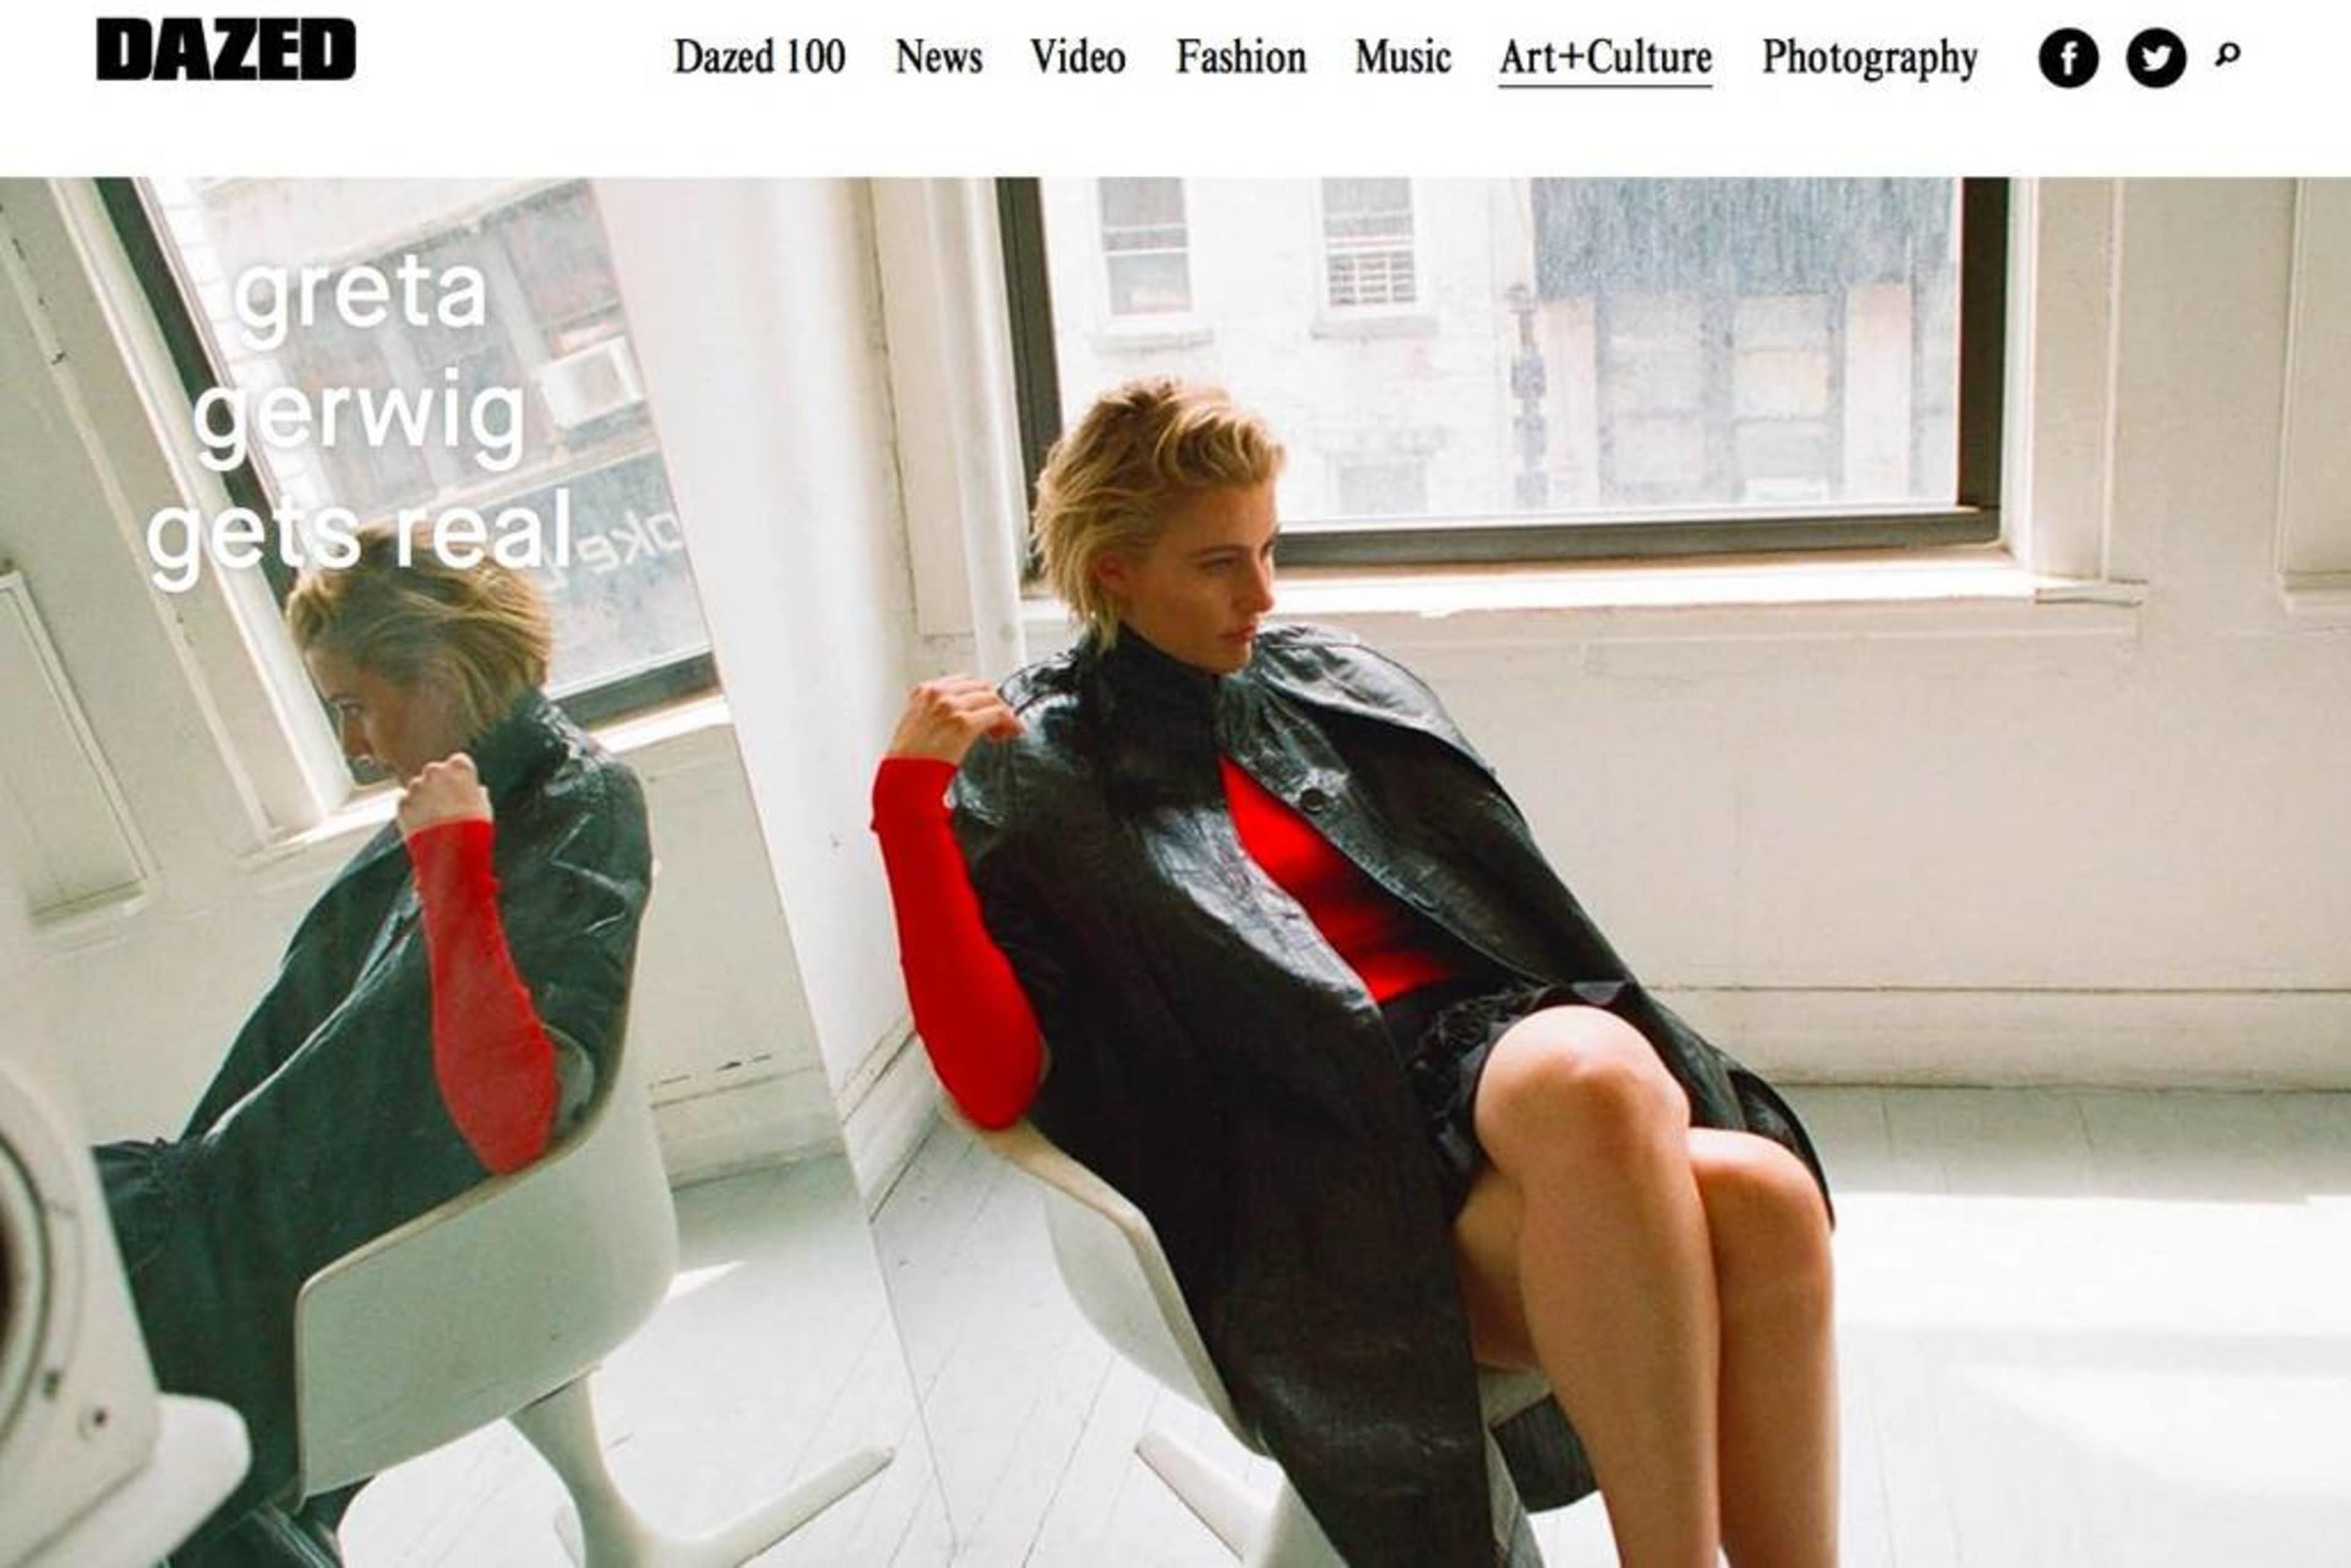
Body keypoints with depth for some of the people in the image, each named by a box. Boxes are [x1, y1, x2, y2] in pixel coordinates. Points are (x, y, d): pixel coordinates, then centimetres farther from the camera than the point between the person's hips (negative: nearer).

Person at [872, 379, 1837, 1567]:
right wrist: (907, 798, -14)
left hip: (1484, 1045, 5)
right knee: (1591, 1083, -36)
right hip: (1321, 1158, -5)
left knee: (1761, 1200, -28)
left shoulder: (1335, 685, 19)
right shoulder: (1035, 777, 6)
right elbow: (995, 1082, -7)